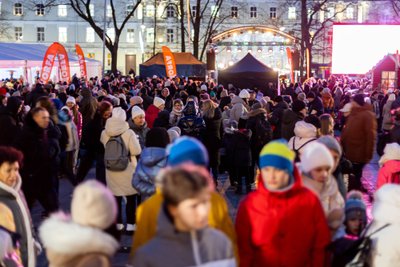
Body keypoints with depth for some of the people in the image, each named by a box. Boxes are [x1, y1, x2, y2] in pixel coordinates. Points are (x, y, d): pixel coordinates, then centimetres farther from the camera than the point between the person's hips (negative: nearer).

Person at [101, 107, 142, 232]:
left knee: (115, 197, 13)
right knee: (131, 198, 10)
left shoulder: (104, 133, -7)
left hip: (111, 169, 3)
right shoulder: (129, 133, -18)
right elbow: (137, 151, -16)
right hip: (128, 169, -3)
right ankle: (130, 224, 10)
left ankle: (118, 223, 20)